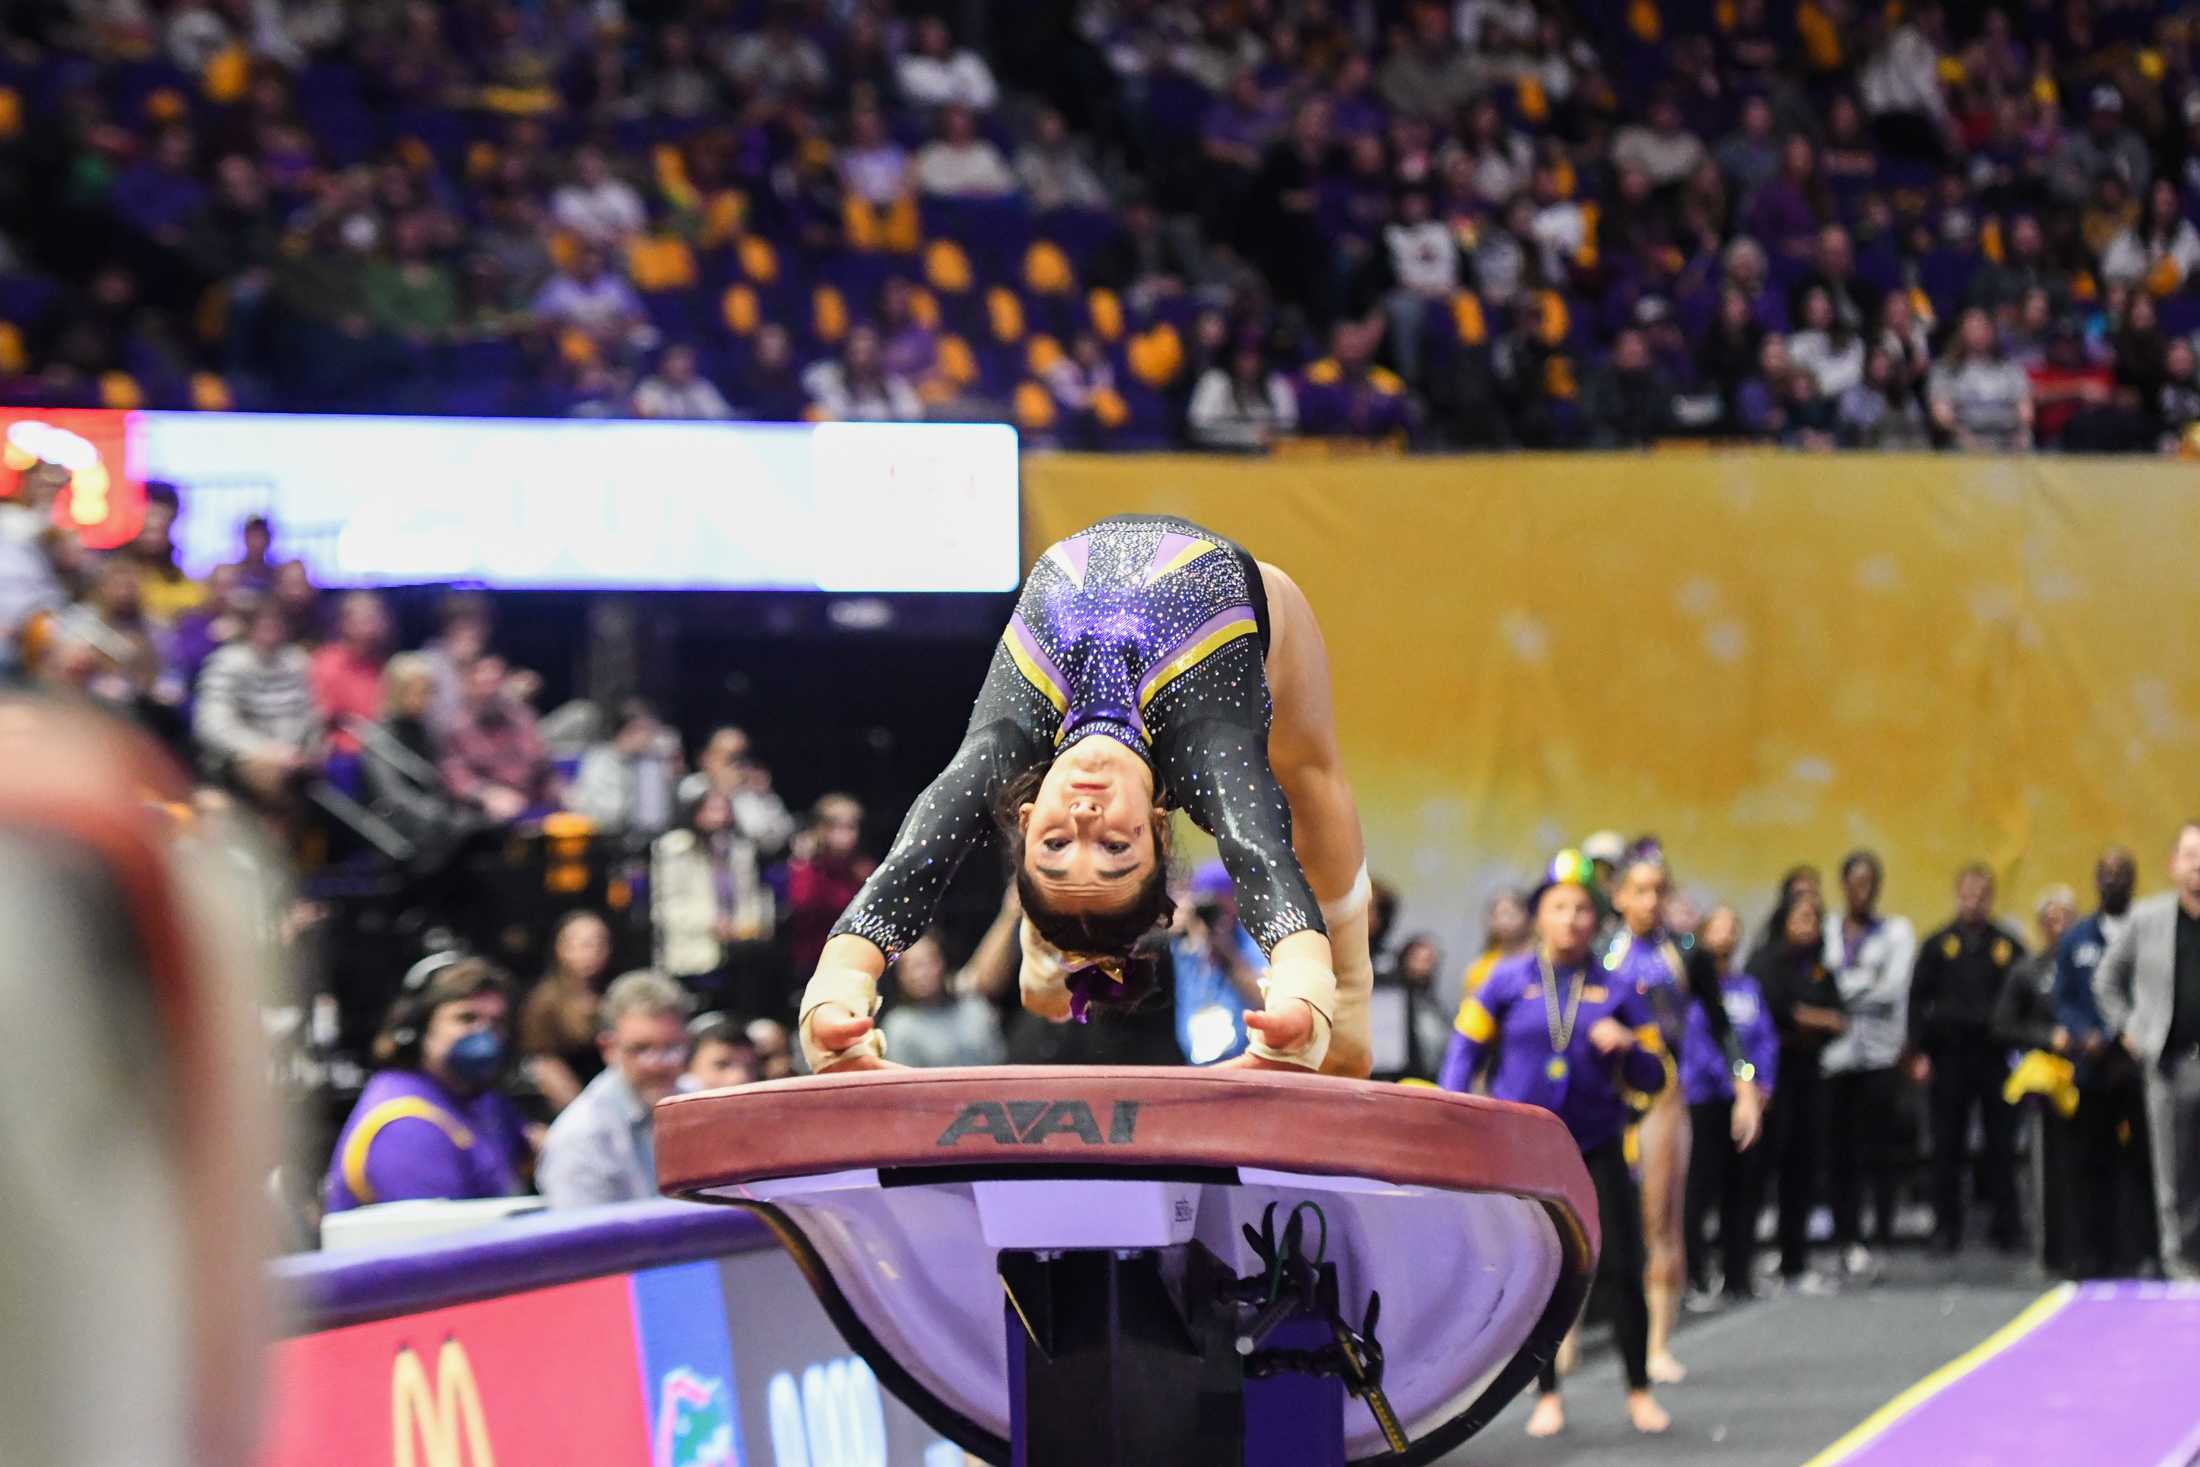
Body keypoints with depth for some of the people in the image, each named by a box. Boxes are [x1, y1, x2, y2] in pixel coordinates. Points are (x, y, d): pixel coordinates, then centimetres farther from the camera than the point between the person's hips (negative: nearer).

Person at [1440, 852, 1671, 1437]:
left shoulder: (1616, 989, 4)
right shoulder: (1509, 981, 1)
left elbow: (1652, 1077, 6)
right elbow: (1466, 1048, 6)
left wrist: (1625, 1047, -15)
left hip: (1597, 1149, 0)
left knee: (1619, 1268, -4)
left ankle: (1640, 1392, 9)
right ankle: (1548, 1396, 16)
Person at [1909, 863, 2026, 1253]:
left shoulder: (2009, 947, 8)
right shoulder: (1939, 946, 7)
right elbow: (1918, 1000, 6)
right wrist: (1919, 1054, -2)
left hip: (1996, 1057, 0)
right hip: (1949, 1056, 0)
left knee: (2002, 1146, 0)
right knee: (1947, 1147, 2)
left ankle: (2006, 1228, 5)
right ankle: (1947, 1227, 8)